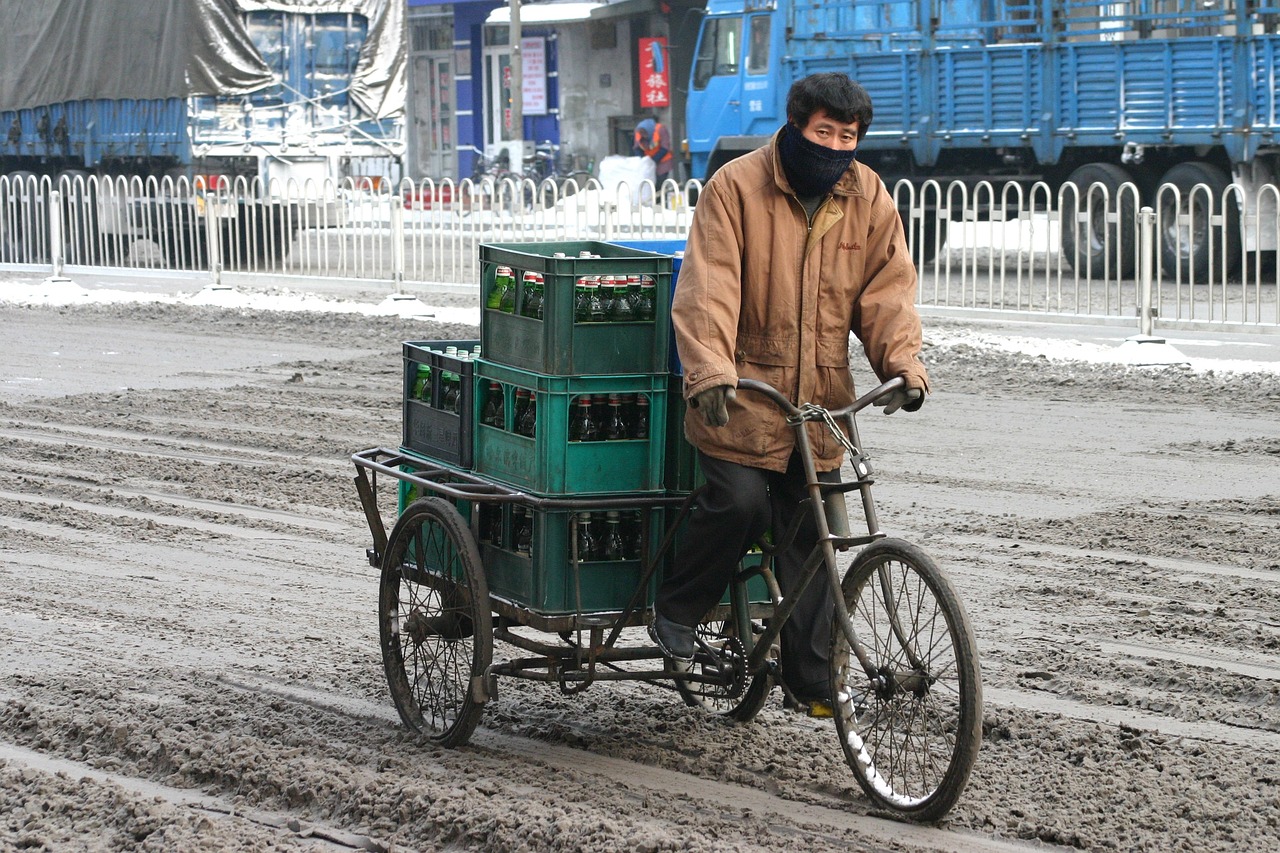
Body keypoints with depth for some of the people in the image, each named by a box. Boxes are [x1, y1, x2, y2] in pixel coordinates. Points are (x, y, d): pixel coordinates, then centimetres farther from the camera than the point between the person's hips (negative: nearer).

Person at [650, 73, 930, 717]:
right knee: (739, 502, -21)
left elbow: (888, 289, 2)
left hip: (820, 398, 4)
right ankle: (675, 613, 4)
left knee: (811, 540, 4)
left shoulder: (868, 197, 5)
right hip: (741, 392, -4)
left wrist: (903, 365, -16)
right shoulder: (736, 186, -8)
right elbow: (707, 288, -17)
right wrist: (710, 372, -31)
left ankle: (811, 681, 13)